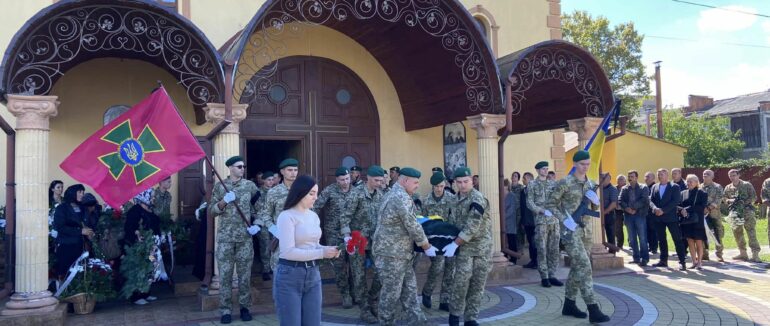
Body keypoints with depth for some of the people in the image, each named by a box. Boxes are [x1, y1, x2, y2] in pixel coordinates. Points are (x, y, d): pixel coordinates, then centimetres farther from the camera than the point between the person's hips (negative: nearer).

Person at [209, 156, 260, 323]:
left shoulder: (250, 185, 3)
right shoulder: (219, 186, 3)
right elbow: (211, 211, 1)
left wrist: (257, 224, -6)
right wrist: (224, 201, -15)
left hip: (245, 237, 0)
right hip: (225, 237, 0)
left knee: (244, 274, 6)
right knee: (225, 274, 2)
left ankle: (245, 307, 18)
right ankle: (225, 310, 11)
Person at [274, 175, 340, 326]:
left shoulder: (314, 216, 10)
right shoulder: (286, 216, -13)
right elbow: (288, 251, -21)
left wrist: (327, 249, -4)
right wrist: (321, 253, -21)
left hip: (313, 275, 7)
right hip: (290, 276, -7)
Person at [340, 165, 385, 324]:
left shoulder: (380, 193, 4)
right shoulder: (357, 193, -12)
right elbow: (345, 217, -14)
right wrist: (346, 235, -25)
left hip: (376, 239, 5)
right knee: (360, 276, 3)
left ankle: (371, 302, 23)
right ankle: (364, 309, 15)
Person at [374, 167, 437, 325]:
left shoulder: (394, 194, 15)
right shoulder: (401, 197, -20)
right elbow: (413, 227, -18)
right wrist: (427, 247, -8)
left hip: (400, 252, 11)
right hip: (391, 253, -11)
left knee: (409, 289, 11)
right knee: (391, 292, 1)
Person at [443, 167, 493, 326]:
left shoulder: (477, 199, -16)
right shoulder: (458, 198, 7)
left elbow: (472, 228, -21)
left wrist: (455, 244, -19)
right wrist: (456, 243, 10)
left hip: (482, 247, -3)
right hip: (465, 246, 4)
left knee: (477, 284, 3)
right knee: (462, 280, -9)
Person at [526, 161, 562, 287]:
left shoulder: (553, 183, 13)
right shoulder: (532, 185, 3)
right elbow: (529, 202, -4)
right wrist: (542, 211, -16)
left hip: (554, 220, 4)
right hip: (541, 220, -4)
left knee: (554, 249, 5)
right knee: (542, 249, -3)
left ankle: (552, 275, 13)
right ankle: (544, 277, 3)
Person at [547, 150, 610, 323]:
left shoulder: (590, 184, 10)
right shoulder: (565, 183, -10)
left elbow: (596, 207, 16)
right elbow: (551, 204, -7)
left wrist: (595, 199, -6)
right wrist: (564, 219, -18)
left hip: (584, 229, 7)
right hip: (571, 229, -7)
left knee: (576, 267, 12)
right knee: (584, 266, -13)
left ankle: (569, 305, 23)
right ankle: (593, 310, -12)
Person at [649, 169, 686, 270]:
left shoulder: (674, 187, -2)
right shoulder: (654, 187, 11)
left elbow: (675, 201, -12)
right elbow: (651, 200, 5)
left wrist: (663, 210, -19)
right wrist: (655, 208, -16)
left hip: (671, 217, -5)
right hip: (658, 218, 5)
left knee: (677, 239, -3)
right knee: (661, 239, 10)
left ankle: (682, 262, -1)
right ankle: (663, 260, 18)